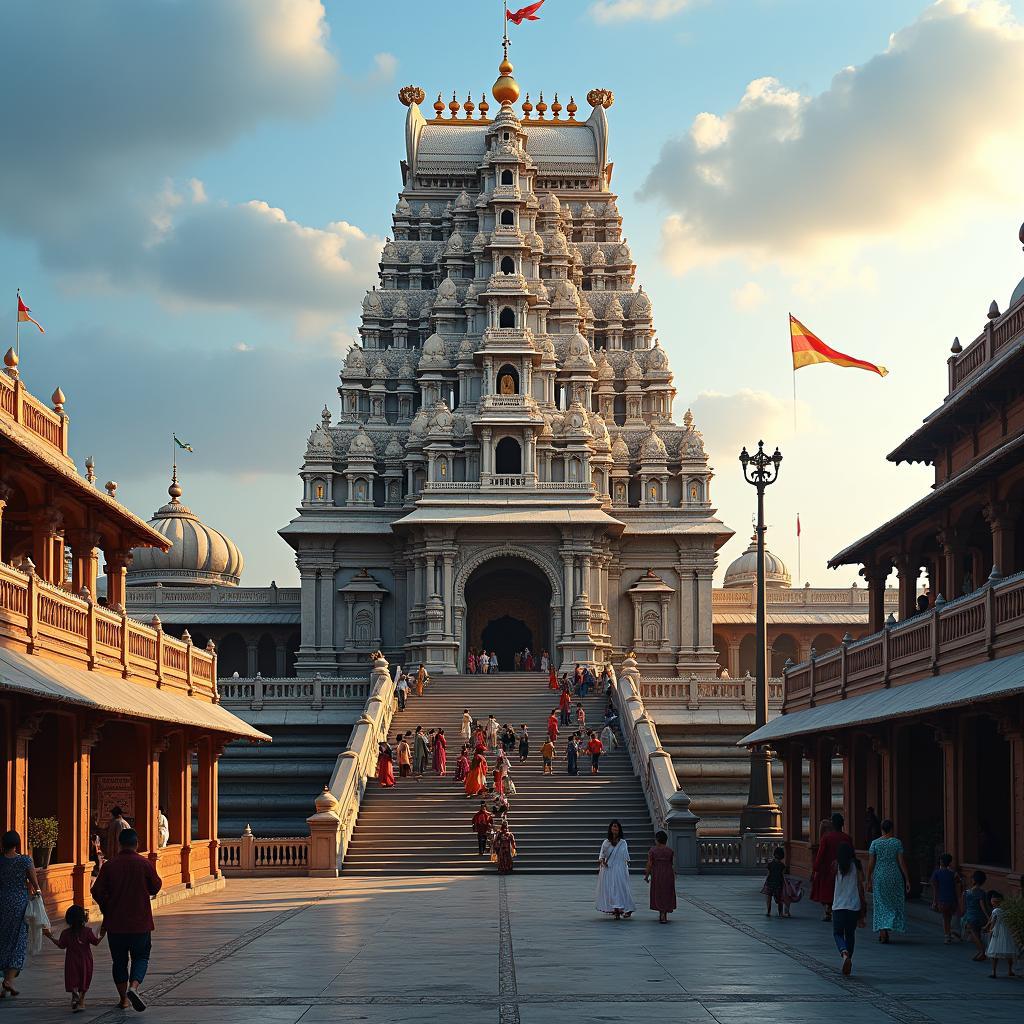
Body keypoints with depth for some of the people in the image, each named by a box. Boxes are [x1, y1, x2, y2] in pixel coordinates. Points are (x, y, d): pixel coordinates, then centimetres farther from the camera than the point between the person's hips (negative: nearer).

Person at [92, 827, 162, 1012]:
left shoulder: (109, 866, -5)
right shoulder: (145, 864, -8)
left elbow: (97, 892, -2)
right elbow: (155, 888, 2)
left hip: (115, 923, 1)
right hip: (140, 922, -1)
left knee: (119, 961, 13)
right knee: (141, 957, 10)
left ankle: (124, 999, 17)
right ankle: (134, 987, -16)